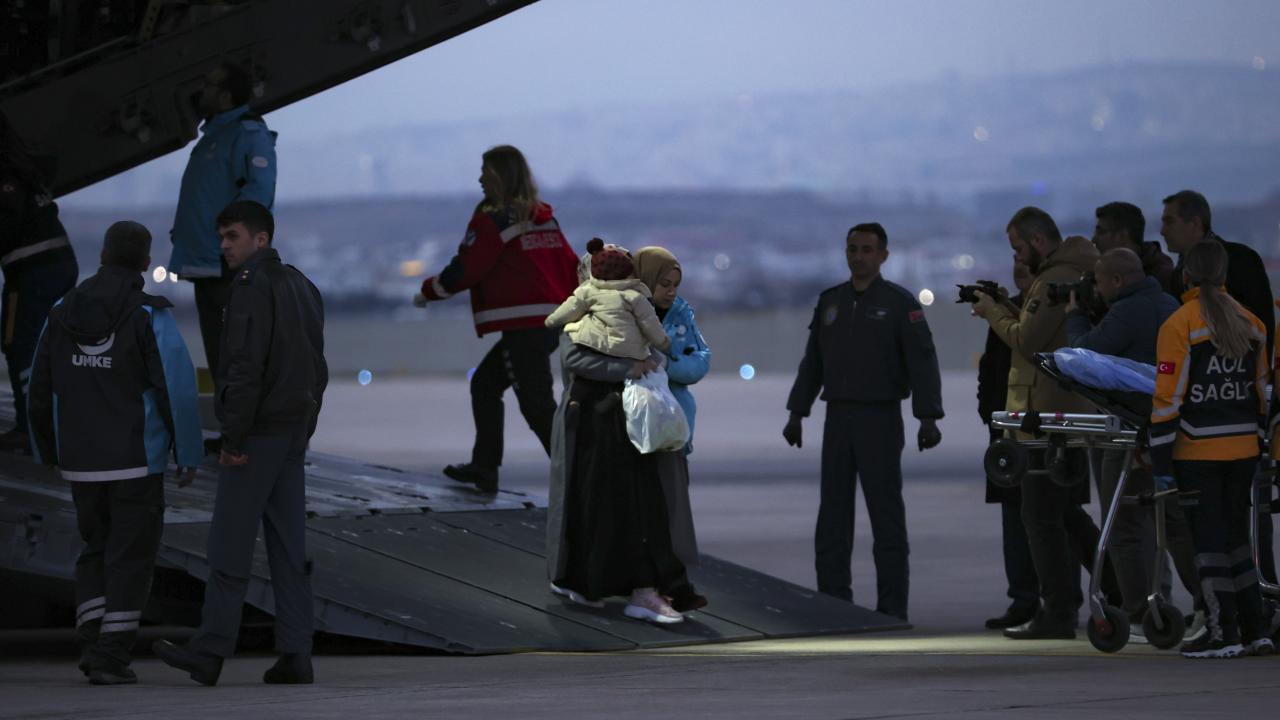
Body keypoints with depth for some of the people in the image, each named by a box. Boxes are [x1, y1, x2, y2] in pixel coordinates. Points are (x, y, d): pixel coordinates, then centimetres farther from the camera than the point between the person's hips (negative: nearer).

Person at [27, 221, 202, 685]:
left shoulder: (63, 313, 3)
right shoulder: (150, 317, -12)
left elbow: (41, 390, 7)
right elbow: (178, 389, -15)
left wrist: (47, 451, 19)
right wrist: (188, 454, -6)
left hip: (82, 461, 4)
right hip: (137, 460, -4)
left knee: (97, 549, 19)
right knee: (130, 558, 4)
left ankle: (92, 643, 6)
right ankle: (111, 657, -1)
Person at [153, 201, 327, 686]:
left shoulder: (253, 286, -12)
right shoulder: (301, 286, 17)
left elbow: (246, 367, -19)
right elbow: (317, 368, 20)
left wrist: (233, 436, -18)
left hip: (258, 431, -9)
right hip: (294, 432, 9)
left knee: (229, 545, -6)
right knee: (288, 544, 7)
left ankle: (209, 653, -6)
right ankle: (295, 653, 3)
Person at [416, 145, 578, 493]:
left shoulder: (491, 220, -9)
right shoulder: (544, 218, 14)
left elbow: (463, 271, -9)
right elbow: (570, 267, 16)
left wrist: (429, 291, 7)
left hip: (522, 328, -9)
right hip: (550, 322, 9)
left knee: (538, 406, -9)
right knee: (485, 383, 22)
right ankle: (484, 468, 25)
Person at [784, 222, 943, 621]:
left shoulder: (900, 303, -5)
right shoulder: (830, 301, 12)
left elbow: (922, 362, -10)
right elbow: (813, 363, 17)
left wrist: (928, 419, -19)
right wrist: (797, 413, 13)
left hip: (880, 419, -5)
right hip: (838, 419, 5)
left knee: (885, 512, -4)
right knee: (832, 513, 4)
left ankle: (891, 608, -3)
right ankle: (833, 600, 8)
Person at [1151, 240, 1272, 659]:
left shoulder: (1180, 324, -10)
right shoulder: (1249, 322, 8)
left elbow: (1168, 396, -13)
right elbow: (1261, 391, 13)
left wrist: (1161, 459, -11)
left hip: (1199, 451, -6)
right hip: (1243, 447, 6)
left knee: (1209, 541, 0)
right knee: (1236, 538, 15)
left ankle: (1223, 634, 0)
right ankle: (1254, 631, 14)